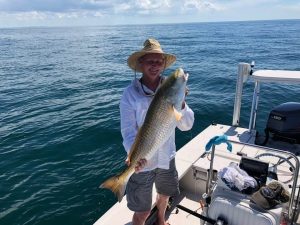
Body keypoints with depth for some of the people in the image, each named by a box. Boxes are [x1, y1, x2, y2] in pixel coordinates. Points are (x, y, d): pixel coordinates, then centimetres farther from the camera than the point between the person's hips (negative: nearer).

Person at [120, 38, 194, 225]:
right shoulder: (130, 94, -17)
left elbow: (186, 125, -10)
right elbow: (128, 131, -18)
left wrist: (180, 102, -28)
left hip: (167, 158, 4)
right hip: (143, 161, -4)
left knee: (165, 195, 29)